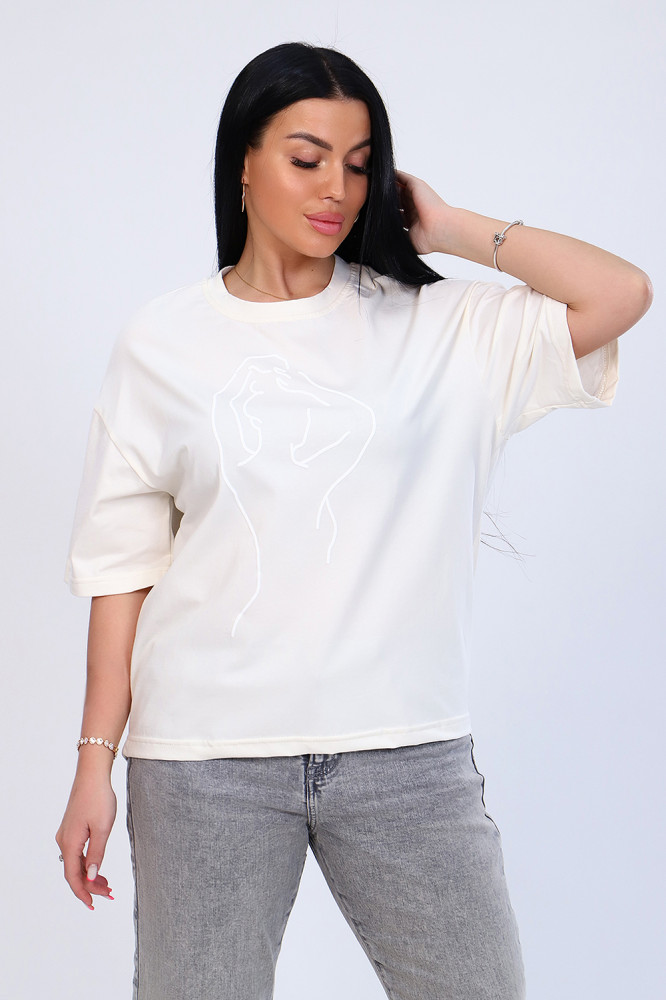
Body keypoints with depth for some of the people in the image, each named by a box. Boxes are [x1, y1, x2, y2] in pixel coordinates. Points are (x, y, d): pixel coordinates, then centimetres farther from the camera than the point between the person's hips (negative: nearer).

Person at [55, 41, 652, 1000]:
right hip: (206, 758, 0)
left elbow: (622, 294, -6)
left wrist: (451, 229, 2)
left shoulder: (436, 328, 6)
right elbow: (124, 562, 5)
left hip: (405, 748, 1)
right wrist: (96, 763, 1)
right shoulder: (164, 343, 5)